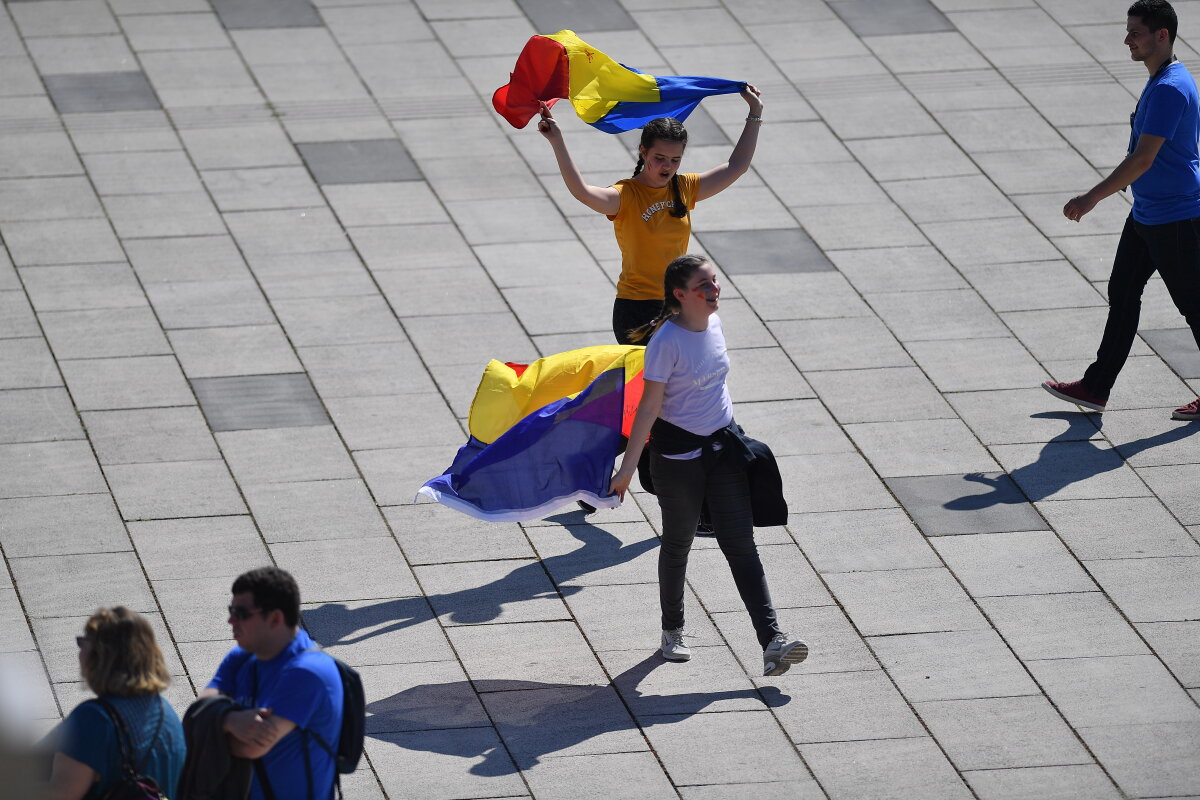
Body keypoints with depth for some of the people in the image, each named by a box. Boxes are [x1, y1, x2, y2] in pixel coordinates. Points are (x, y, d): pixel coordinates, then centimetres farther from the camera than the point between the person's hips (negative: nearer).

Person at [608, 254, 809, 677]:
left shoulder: (713, 324, 1)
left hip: (722, 444, 5)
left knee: (741, 545, -3)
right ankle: (672, 632, 34)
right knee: (678, 543, 12)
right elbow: (648, 408, -19)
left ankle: (772, 642, -12)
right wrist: (628, 468, -20)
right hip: (678, 453, -5)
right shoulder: (667, 343, -19)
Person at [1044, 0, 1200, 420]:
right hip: (1146, 214, 10)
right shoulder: (1160, 82, 10)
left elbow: (1144, 159, -27)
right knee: (1122, 295, 12)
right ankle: (1096, 388, 18)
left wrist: (1093, 197, -25)